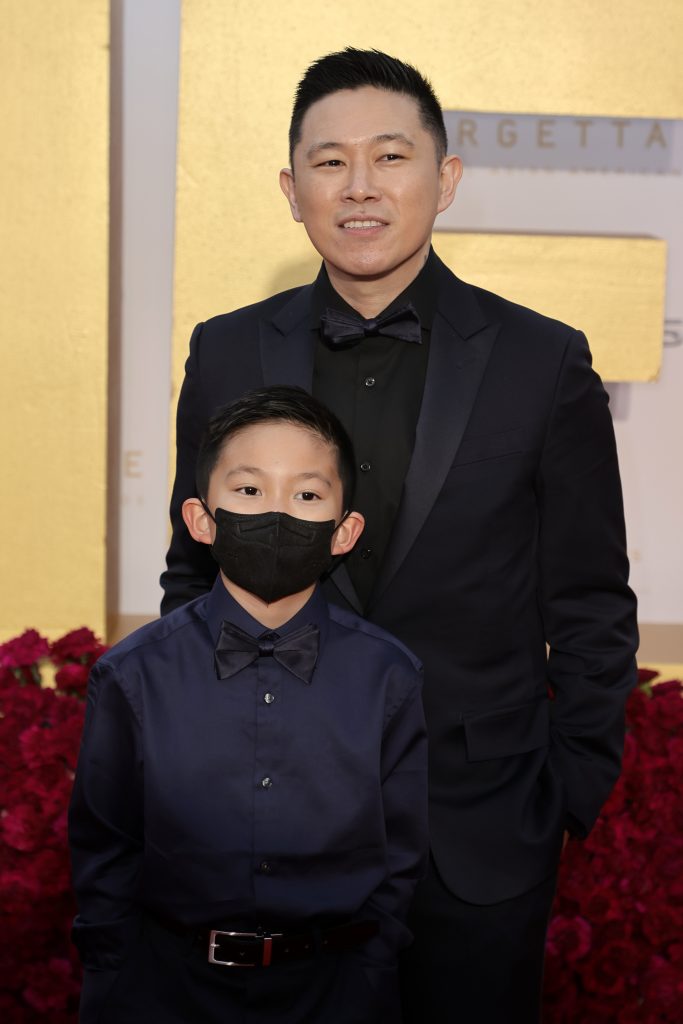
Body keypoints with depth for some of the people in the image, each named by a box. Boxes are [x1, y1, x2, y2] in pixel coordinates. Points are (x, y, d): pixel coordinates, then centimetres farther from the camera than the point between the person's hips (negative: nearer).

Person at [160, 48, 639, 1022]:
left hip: (484, 834, -1)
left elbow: (591, 607, -2)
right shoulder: (227, 355, -1)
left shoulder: (545, 362, -7)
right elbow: (195, 573, 7)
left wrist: (577, 792, -2)